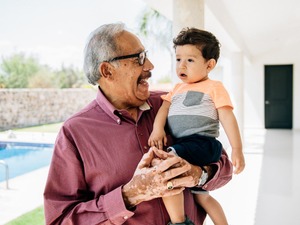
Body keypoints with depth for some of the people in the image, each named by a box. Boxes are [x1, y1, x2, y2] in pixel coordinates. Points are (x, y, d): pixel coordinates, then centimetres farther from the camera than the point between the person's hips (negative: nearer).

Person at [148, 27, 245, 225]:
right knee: (202, 196, 19)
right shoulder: (178, 88, 21)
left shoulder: (214, 87, 2)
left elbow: (228, 118, -4)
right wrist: (157, 129, -11)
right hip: (183, 145, 8)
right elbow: (165, 107, 8)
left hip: (202, 143, -8)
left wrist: (237, 150, -11)